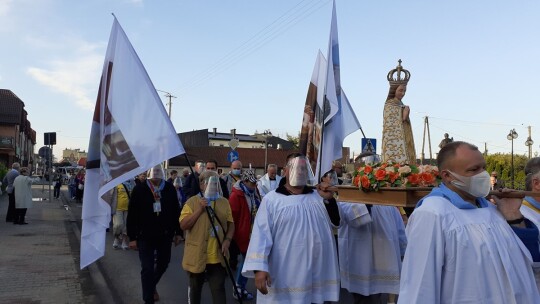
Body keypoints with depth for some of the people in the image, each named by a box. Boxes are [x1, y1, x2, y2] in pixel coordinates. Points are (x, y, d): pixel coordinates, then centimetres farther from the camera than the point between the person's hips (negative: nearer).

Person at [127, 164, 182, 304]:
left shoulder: (169, 188, 0)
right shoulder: (139, 189, -7)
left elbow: (176, 211, 5)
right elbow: (132, 214, -6)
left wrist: (177, 232, 6)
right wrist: (132, 237, -7)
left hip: (165, 235, 3)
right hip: (145, 235, -3)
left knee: (163, 263, 17)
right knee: (147, 268, 0)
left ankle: (152, 285, 47)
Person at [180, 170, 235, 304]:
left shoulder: (224, 202, 5)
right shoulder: (192, 201, -5)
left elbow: (230, 224, 9)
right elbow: (183, 225, -12)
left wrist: (227, 240, -7)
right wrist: (200, 209, -19)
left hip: (218, 256, 2)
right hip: (197, 255, -2)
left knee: (218, 289, 0)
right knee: (196, 287, 17)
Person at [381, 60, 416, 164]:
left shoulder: (401, 105, 16)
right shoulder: (389, 106, -7)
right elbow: (390, 127, -12)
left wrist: (406, 116, 2)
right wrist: (403, 118, -12)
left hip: (403, 143, 8)